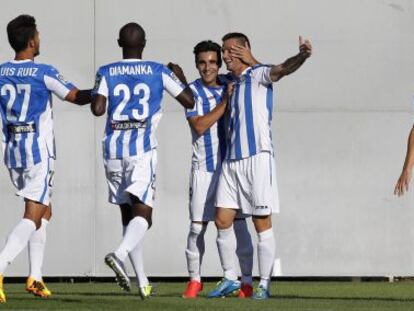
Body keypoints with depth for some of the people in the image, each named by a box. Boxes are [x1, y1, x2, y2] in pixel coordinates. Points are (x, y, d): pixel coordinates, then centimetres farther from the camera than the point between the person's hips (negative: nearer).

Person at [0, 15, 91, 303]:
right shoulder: (44, 73, -11)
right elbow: (77, 97, -5)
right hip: (38, 150, -6)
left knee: (45, 211, 19)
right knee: (32, 217, -7)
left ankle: (35, 277, 12)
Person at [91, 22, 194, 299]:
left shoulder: (106, 73, 4)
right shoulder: (159, 72, 3)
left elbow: (97, 109, -9)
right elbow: (189, 101, 8)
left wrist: (95, 96, 14)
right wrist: (180, 76, 26)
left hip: (113, 150, 3)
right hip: (142, 150, -3)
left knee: (128, 214, 13)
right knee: (143, 213, -6)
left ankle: (142, 282, 14)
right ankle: (120, 253, -37)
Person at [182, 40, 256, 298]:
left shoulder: (229, 86, 8)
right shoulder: (192, 91, -1)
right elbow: (199, 126, -12)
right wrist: (225, 101, -15)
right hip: (204, 168, -2)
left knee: (239, 224, -2)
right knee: (198, 226, -1)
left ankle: (247, 281, 3)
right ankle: (195, 280, 12)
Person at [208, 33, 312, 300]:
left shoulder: (258, 75, -3)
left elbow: (283, 69, -26)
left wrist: (302, 56, -45)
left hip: (257, 157, -7)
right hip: (231, 160, 7)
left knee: (262, 223, -3)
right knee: (223, 221, 4)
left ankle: (264, 284, 2)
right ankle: (229, 278, 15)